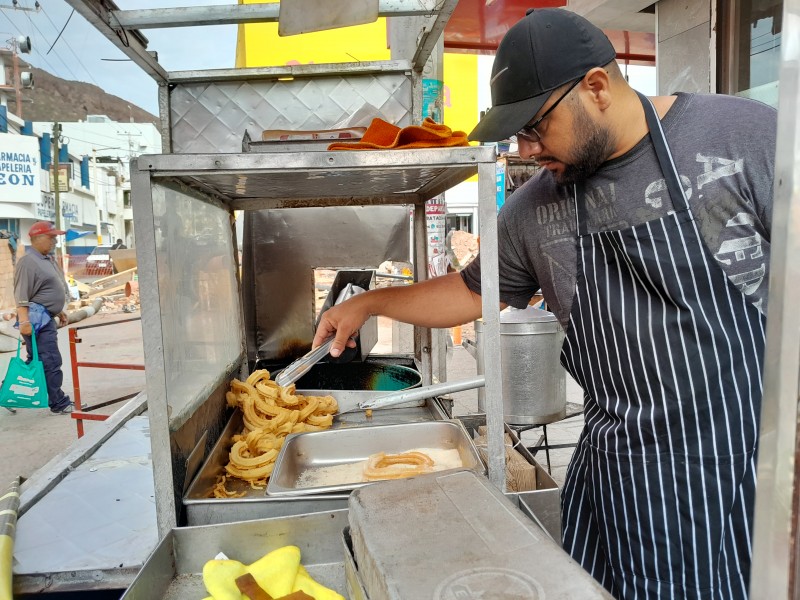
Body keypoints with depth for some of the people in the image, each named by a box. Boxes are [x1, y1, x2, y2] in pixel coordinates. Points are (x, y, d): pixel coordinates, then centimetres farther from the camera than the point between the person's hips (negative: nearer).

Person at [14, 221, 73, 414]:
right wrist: (24, 320, -25)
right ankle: (58, 403, 1)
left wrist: (59, 311, 26)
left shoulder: (48, 259, 17)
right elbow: (21, 296, -19)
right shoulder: (28, 262, -14)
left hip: (47, 317, 10)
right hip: (37, 318, -10)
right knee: (51, 361, -6)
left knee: (36, 361, 16)